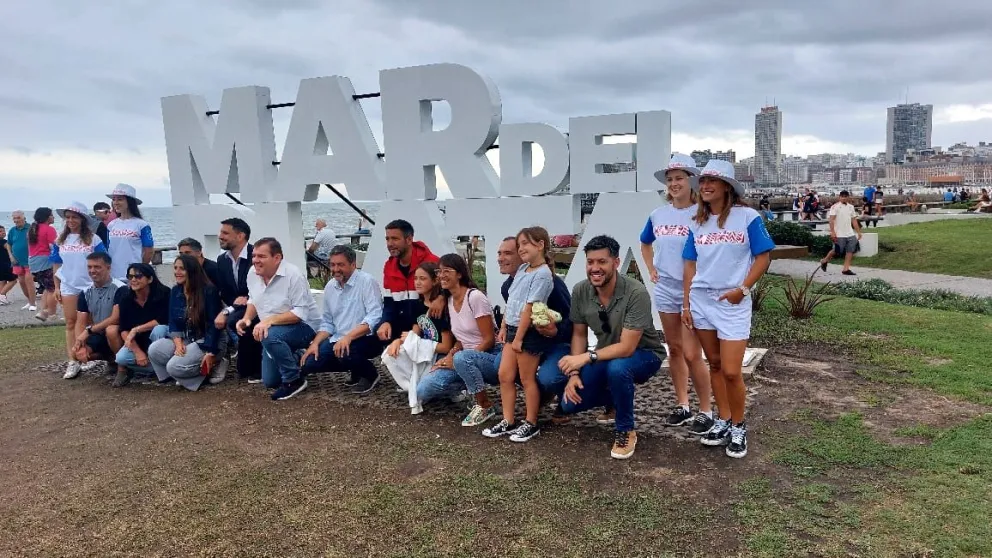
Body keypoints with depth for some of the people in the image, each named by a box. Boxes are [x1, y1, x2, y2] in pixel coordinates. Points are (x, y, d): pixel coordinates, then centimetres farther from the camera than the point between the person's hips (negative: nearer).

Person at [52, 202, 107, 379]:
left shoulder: (93, 239, -3)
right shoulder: (60, 240, 8)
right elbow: (56, 264, 11)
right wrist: (56, 287, 8)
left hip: (90, 286, -3)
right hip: (68, 287, 4)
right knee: (70, 323, 5)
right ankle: (72, 361, 7)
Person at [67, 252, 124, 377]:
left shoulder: (119, 289, -16)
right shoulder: (86, 293, 4)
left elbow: (116, 319, -22)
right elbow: (80, 323, 2)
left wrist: (89, 330, -21)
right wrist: (80, 344, -15)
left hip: (118, 332, -6)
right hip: (99, 335, 6)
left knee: (111, 330, -38)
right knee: (79, 354, -18)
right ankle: (110, 359, 11)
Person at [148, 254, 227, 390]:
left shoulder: (209, 291, -15)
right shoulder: (175, 291, 5)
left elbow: (214, 323, -17)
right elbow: (173, 321, 4)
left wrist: (211, 353, -21)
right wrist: (178, 343, -14)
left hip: (207, 341, -7)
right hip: (186, 339, 7)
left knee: (174, 366, -24)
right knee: (154, 350, -16)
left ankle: (213, 365, -4)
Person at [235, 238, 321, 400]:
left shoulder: (293, 275, -26)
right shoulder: (253, 275, -4)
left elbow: (301, 313, -30)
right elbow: (253, 300, 13)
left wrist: (269, 320, -38)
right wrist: (247, 318, -8)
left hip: (304, 326, -7)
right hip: (274, 333, 8)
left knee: (271, 336, -38)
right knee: (269, 381, 10)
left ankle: (294, 381, -18)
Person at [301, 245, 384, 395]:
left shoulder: (367, 281, -12)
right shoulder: (329, 286, 10)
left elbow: (375, 317, -23)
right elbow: (327, 322, 14)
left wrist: (348, 337, -32)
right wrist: (315, 343, -3)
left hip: (367, 338, -7)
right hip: (338, 340, 7)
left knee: (345, 353, -35)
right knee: (309, 363, -7)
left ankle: (369, 374, -2)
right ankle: (356, 369, 13)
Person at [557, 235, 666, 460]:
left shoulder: (636, 293, -30)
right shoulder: (580, 291, -14)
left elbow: (627, 347, -31)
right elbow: (579, 335, -2)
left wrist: (586, 357, -35)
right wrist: (574, 373, -12)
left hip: (643, 354, -5)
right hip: (607, 355, 5)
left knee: (616, 368, -39)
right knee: (569, 403, -7)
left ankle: (626, 430, -12)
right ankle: (617, 395, 23)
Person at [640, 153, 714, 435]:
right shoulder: (657, 215, 5)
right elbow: (646, 243, 23)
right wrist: (652, 268, 11)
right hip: (665, 289, 5)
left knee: (692, 354, -6)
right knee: (674, 349, 12)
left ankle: (705, 411, 11)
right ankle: (682, 406, 25)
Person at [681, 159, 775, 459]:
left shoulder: (747, 216, -5)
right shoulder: (697, 223, 9)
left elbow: (763, 257, -4)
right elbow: (690, 265, 10)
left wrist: (743, 289, -14)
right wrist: (687, 304, 6)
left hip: (732, 302, -4)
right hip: (701, 300, 5)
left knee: (731, 371, -6)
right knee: (715, 365, 12)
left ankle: (738, 427, 15)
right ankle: (723, 421, 25)